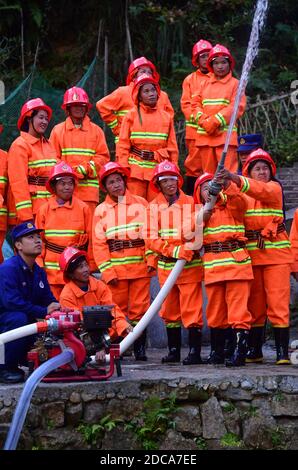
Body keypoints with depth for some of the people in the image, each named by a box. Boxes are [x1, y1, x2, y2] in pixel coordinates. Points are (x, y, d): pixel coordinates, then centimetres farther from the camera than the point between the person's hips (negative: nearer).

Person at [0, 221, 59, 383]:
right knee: (19, 318, -38)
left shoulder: (39, 272, 9)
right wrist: (44, 311, -29)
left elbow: (48, 298, 9)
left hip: (26, 320, 8)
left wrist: (55, 307, -16)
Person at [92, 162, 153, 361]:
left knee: (139, 308, 1)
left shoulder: (140, 203, 8)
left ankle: (140, 348, 8)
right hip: (116, 270, 0)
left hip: (141, 268, 0)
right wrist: (107, 272, -5)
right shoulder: (101, 210, 8)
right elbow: (99, 244, 3)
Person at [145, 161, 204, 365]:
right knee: (169, 311, 11)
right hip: (165, 266, 4)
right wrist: (174, 251, -14)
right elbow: (151, 239, -1)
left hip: (190, 265, -4)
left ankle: (195, 352, -3)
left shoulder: (191, 202, -2)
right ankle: (173, 350, 22)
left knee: (192, 310, -7)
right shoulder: (153, 206, 6)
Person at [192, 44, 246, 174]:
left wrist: (216, 121, -15)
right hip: (205, 135, 5)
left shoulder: (235, 83, 2)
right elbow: (195, 103, 11)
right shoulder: (205, 84, 17)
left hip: (225, 135, -5)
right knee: (208, 172, 7)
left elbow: (237, 107, -8)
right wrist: (203, 121, -8)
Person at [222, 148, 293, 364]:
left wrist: (234, 178, -39)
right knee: (254, 305, 9)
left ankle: (283, 353, -6)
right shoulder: (241, 194, 11)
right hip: (251, 255, 3)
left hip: (276, 254, -3)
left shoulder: (274, 188, -1)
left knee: (278, 304, -7)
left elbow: (261, 190, -24)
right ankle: (254, 351, 16)